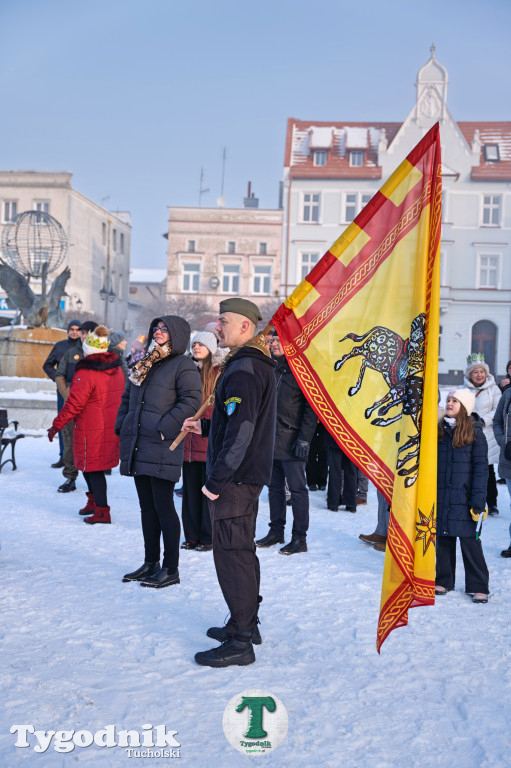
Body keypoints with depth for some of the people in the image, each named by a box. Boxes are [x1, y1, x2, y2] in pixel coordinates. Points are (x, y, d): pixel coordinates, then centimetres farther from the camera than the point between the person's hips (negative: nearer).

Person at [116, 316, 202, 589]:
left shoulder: (183, 365, -5)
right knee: (147, 506, 14)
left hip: (162, 448, -8)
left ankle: (171, 569, 5)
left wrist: (165, 428, -19)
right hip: (137, 446, 8)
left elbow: (190, 401, -16)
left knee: (163, 506, -5)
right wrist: (122, 426, 11)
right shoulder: (143, 363, 19)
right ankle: (150, 563, 24)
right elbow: (127, 398, 24)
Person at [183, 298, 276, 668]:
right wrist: (206, 426, 23)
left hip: (235, 478, -11)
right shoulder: (258, 366, 14)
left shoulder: (243, 369, -19)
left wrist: (217, 478, -23)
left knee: (231, 553, -5)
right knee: (242, 550, 19)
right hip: (250, 475, 11)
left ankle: (240, 642, 1)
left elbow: (241, 430, -25)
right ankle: (247, 623, 32)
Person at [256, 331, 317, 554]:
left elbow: (311, 408, -12)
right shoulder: (273, 369, 14)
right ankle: (276, 531, 23)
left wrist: (304, 438, -17)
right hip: (272, 439, 8)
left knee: (297, 489, -2)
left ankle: (299, 538, 4)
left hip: (291, 440, -8)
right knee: (275, 487, 13)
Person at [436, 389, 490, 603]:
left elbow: (481, 468, -6)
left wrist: (478, 501, -12)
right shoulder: (439, 430, 9)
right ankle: (444, 580, 24)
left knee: (470, 541, -3)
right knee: (443, 539, 10)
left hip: (464, 498, -4)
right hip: (440, 496, 4)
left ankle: (478, 586, 7)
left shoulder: (475, 432, -4)